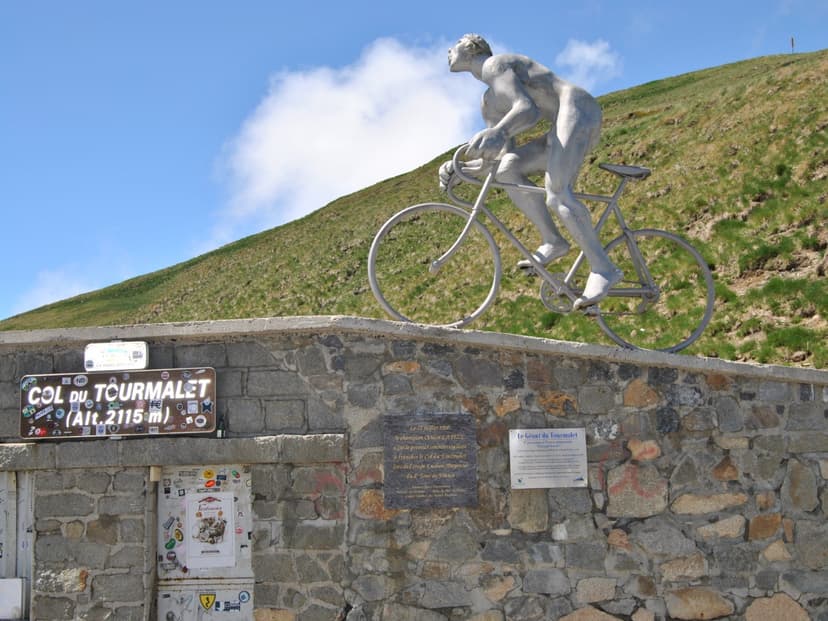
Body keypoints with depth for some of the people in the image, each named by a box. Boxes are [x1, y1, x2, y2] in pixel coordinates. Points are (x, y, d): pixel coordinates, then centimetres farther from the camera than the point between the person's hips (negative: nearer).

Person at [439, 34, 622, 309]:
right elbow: (504, 153, 17)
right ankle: (553, 242, -7)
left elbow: (528, 109, -18)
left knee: (557, 195, -26)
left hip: (578, 108, -9)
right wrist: (460, 170, 3)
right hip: (562, 129, 9)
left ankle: (602, 268, -26)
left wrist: (497, 132, -39)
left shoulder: (494, 64, -1)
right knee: (507, 168, -2)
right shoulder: (489, 104, 27)